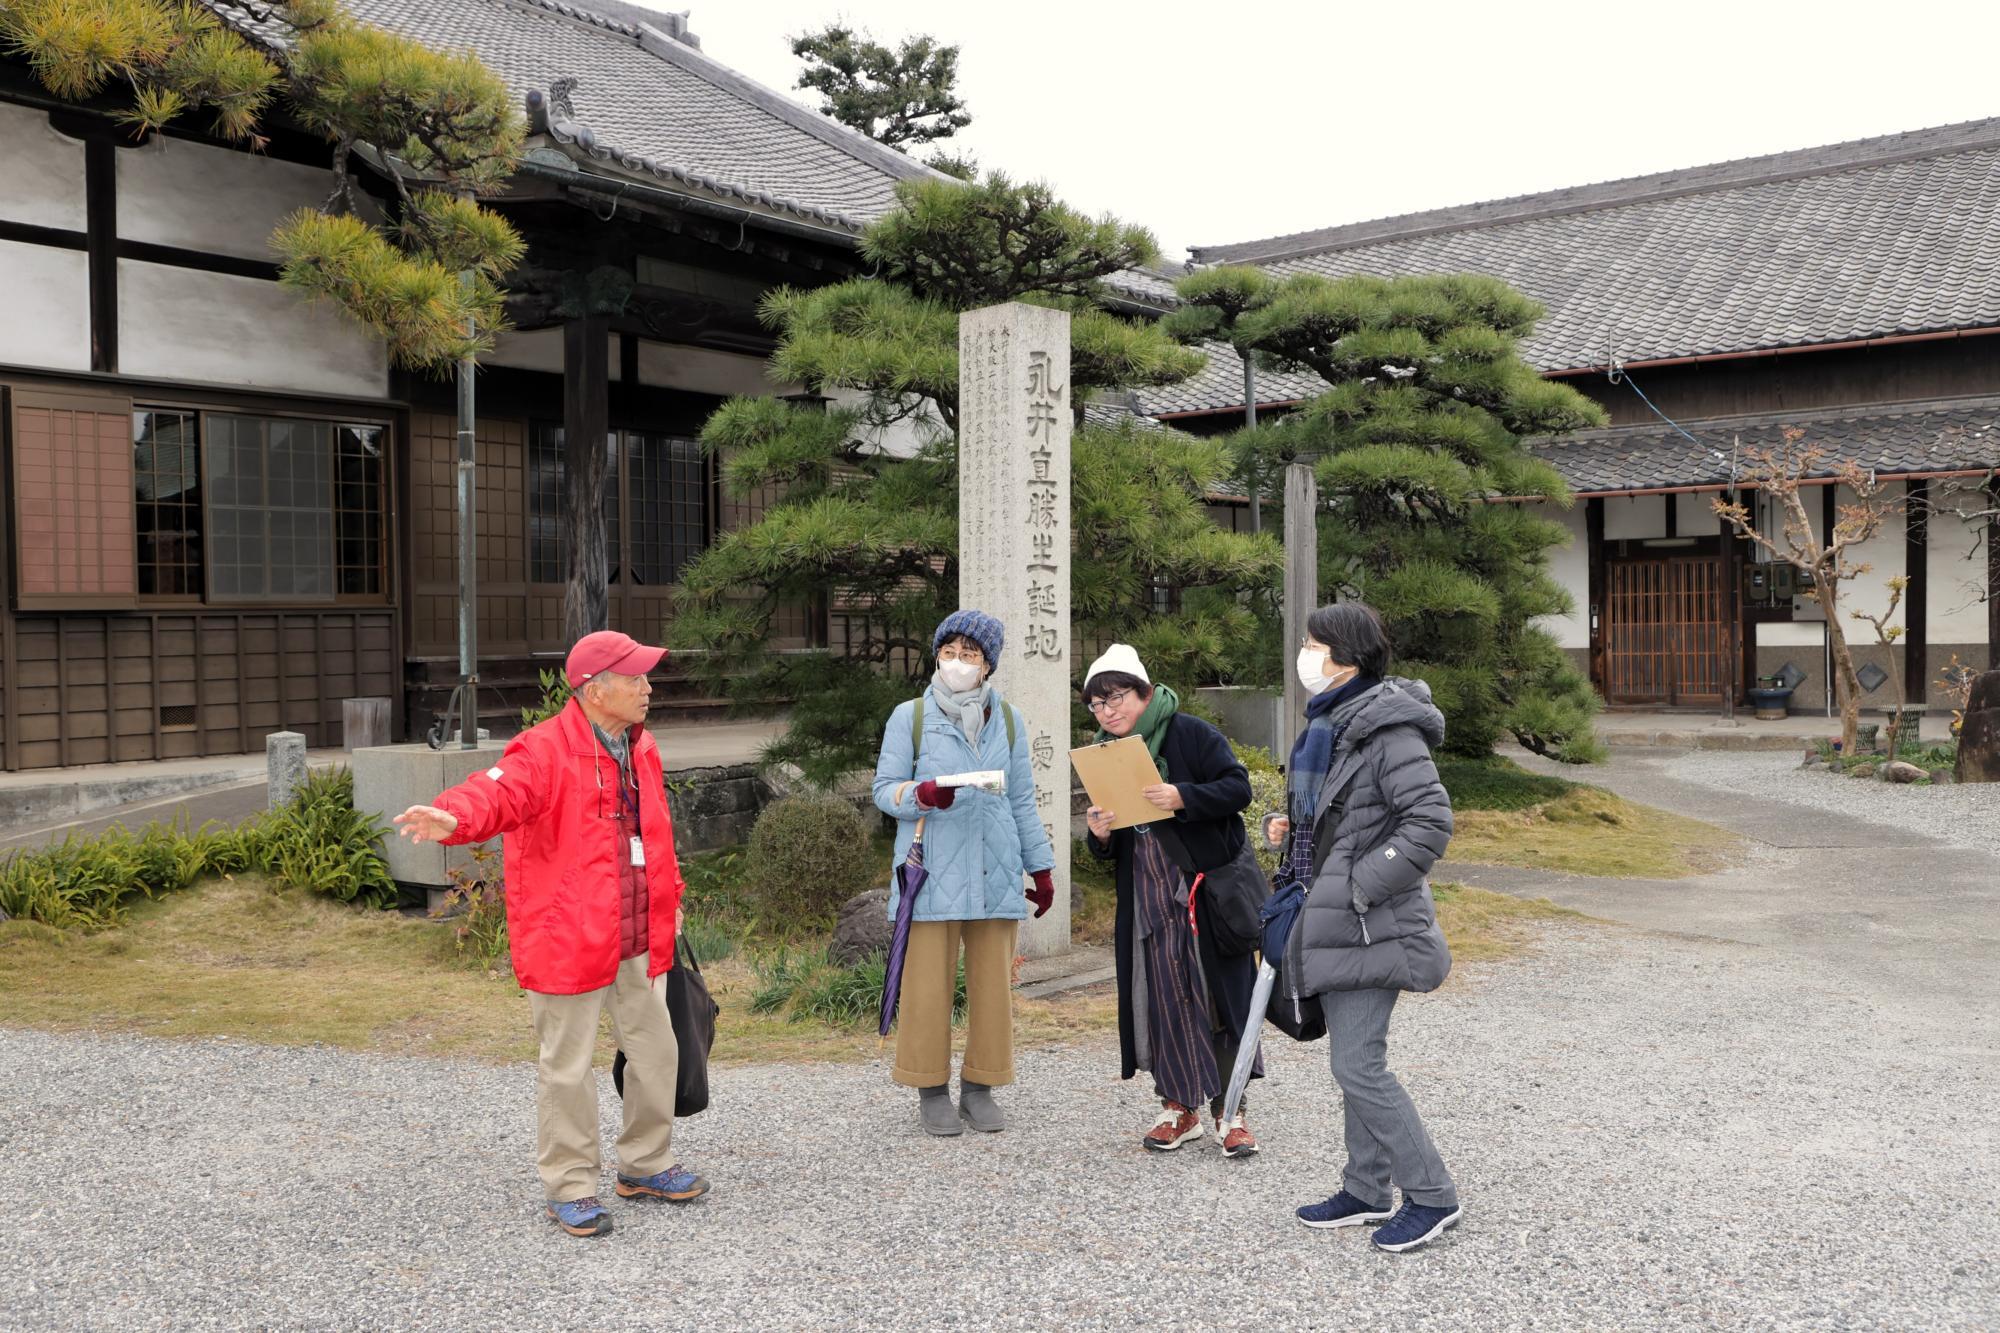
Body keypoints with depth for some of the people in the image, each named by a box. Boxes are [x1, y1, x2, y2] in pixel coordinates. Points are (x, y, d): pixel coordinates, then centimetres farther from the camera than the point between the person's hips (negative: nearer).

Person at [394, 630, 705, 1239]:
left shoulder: (642, 748, 9)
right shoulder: (546, 752, -16)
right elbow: (498, 793, -34)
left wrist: (669, 899, 25)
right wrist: (453, 818, -55)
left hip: (639, 941, 8)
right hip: (567, 940, -7)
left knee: (655, 1050, 17)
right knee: (568, 1064, 4)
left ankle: (645, 1164, 36)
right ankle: (570, 1187, 20)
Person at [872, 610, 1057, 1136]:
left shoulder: (1008, 721, 12)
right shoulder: (909, 716, 3)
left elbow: (1023, 800, 16)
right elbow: (884, 788, 1)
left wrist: (1042, 867, 15)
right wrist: (921, 794, -20)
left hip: (995, 874, 3)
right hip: (931, 873, -3)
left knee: (993, 983, 4)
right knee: (928, 984, -2)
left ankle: (980, 1088, 16)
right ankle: (932, 1090, 11)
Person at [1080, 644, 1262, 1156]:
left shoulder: (1191, 733, -5)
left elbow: (1238, 787, -13)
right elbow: (1112, 852, 14)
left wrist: (1182, 796, -27)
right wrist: (1100, 836, -9)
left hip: (1208, 886, -4)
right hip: (1147, 897, 5)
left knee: (1221, 994, 0)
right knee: (1162, 998, 5)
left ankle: (1230, 1112, 8)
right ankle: (1179, 1107, 19)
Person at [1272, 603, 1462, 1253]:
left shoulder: (1388, 730, -17)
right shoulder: (1325, 723, 13)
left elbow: (1431, 821, -22)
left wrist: (1364, 884, -22)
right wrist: (1284, 826, 8)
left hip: (1369, 926, -10)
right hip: (1332, 921, 10)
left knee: (1359, 1067, -8)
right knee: (1353, 1062, 16)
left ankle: (1431, 1195, 7)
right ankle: (1366, 1191, 28)